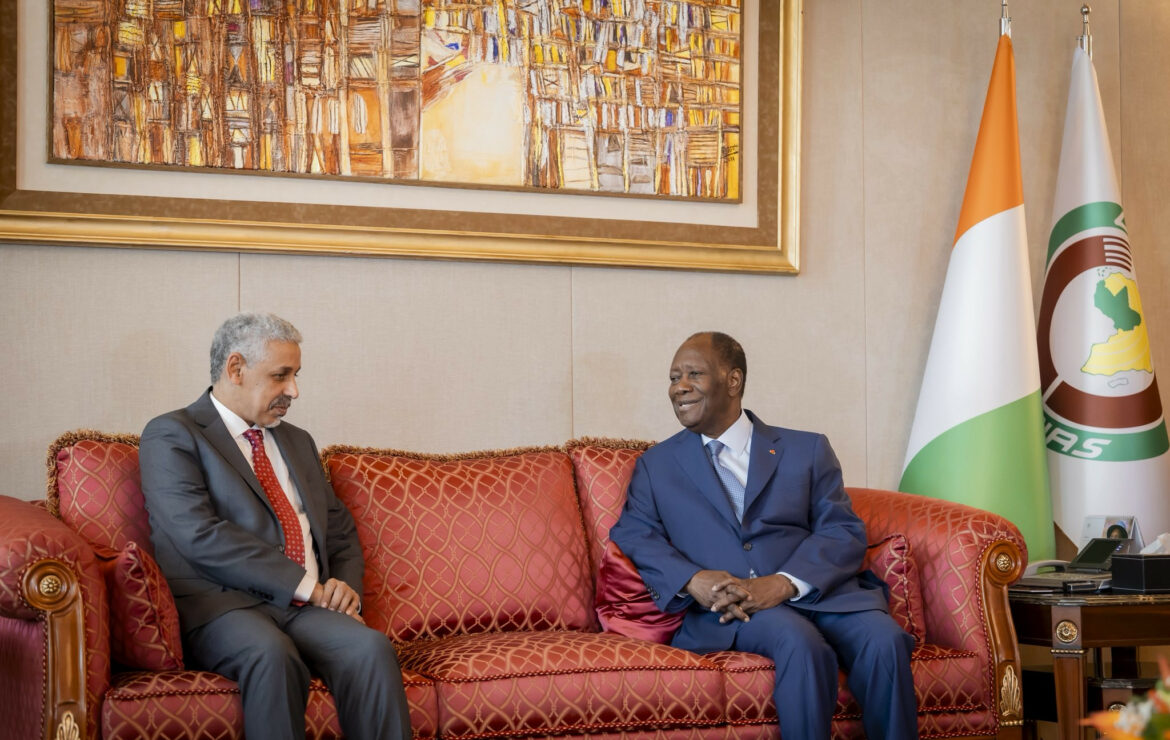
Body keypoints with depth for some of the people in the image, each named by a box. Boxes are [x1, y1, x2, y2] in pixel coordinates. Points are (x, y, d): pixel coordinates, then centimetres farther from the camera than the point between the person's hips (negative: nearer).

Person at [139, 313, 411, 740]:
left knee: (371, 648, -28)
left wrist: (345, 586, 3)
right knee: (272, 655, -39)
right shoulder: (171, 435, 3)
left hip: (306, 608, 5)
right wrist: (305, 585, -13)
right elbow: (200, 535, -11)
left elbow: (340, 530, 27)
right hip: (221, 607, -5)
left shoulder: (297, 442, 26)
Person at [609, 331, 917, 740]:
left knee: (885, 641, -30)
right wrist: (692, 580, -15)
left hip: (818, 594, 1)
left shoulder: (807, 450, 17)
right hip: (725, 609, -1)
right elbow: (631, 534, 5)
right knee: (801, 643, -34)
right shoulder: (656, 466, 20)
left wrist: (783, 583, -15)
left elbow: (845, 533, 5)